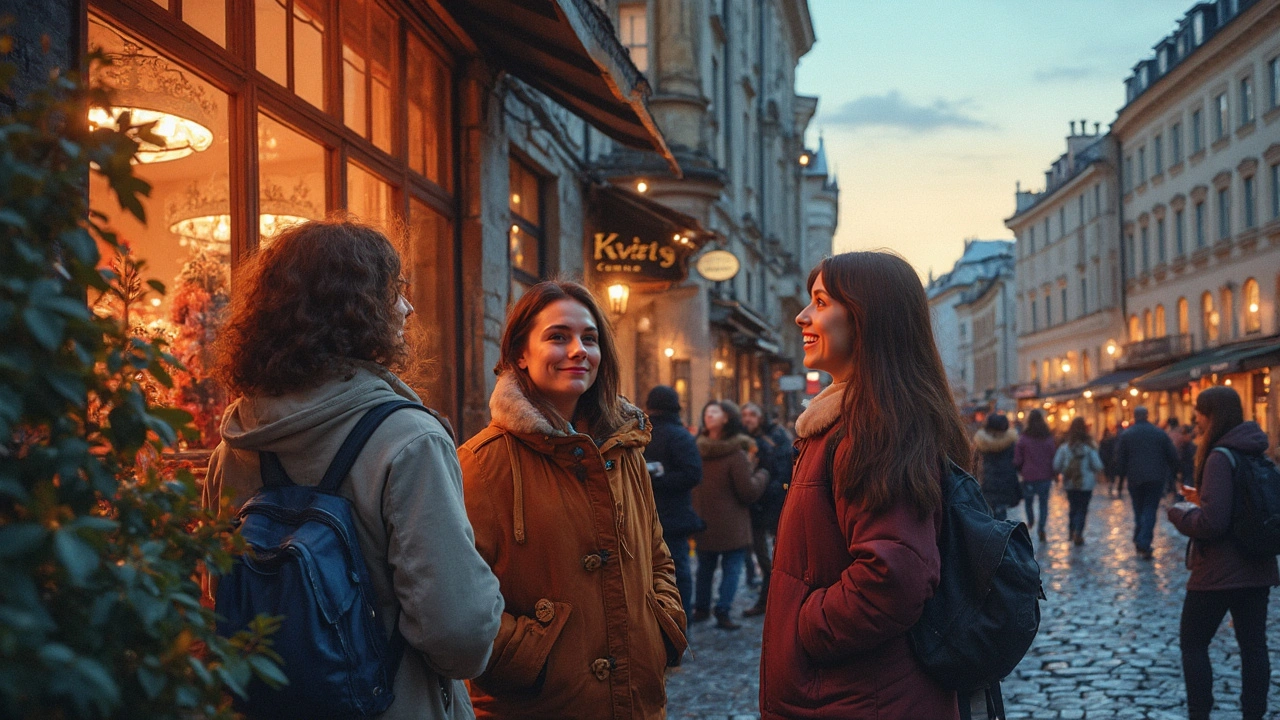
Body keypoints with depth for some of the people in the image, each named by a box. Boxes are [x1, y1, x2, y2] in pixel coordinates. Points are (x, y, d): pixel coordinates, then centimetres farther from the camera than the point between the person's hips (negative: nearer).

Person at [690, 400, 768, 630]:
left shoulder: (696, 450, 0)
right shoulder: (736, 454, -16)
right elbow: (749, 492, -15)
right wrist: (762, 473, 4)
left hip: (703, 523, 5)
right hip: (731, 525, -5)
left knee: (705, 567, 18)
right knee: (732, 567, 1)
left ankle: (701, 608, 24)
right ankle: (722, 612, -6)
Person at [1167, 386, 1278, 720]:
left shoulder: (1220, 457, -19)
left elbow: (1212, 523, -23)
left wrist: (1180, 513, -6)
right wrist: (1203, 500, 16)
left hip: (1219, 571, -8)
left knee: (1193, 643, 7)